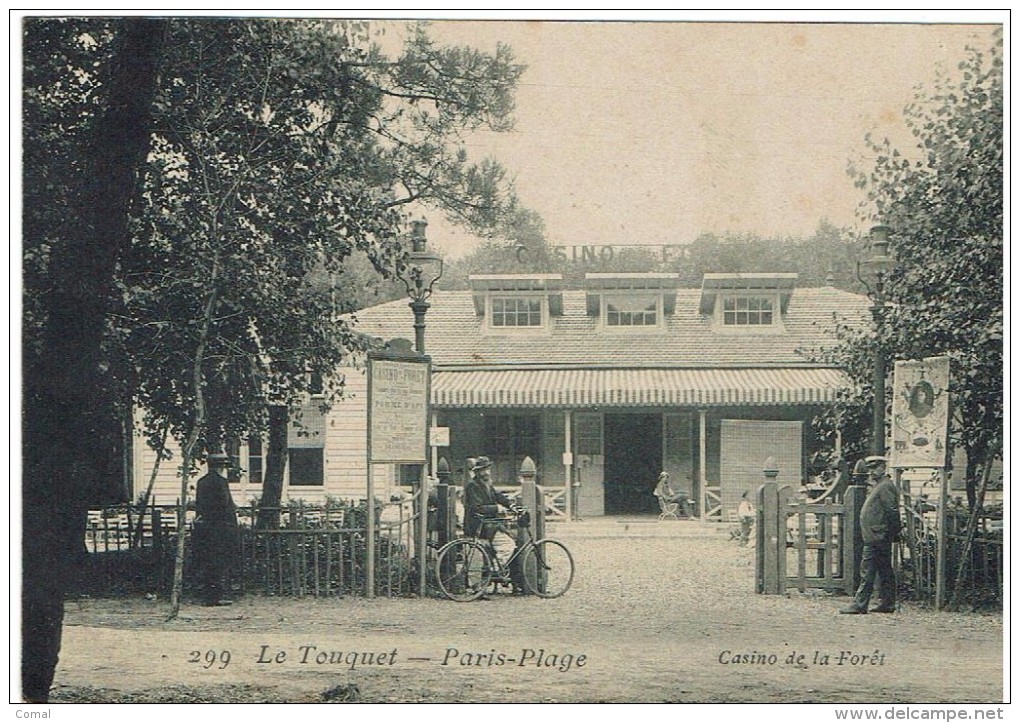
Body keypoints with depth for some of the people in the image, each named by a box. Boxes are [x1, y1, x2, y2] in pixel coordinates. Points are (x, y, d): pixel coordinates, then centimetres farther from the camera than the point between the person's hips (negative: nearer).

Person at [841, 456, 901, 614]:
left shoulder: (885, 486, -14)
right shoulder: (877, 486, 19)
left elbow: (892, 512, -19)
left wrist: (893, 533, -18)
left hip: (876, 538, -11)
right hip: (877, 538, 11)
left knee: (867, 571, -9)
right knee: (885, 572, 12)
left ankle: (859, 605, -8)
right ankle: (887, 603, 16)